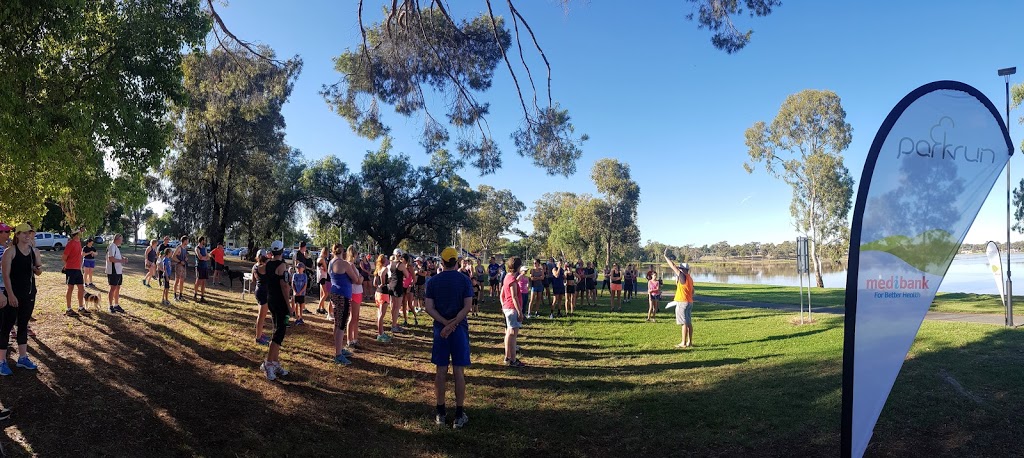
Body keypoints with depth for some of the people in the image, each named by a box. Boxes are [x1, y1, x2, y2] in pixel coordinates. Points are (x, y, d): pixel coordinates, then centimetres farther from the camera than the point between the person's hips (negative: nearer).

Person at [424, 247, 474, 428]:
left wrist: (446, 323, -10)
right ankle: (459, 415, 8)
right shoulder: (464, 280, -4)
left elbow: (429, 308, -5)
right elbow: (467, 307, -13)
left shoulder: (433, 281, 1)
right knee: (459, 371, 3)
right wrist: (453, 324, -14)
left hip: (440, 329, 2)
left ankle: (440, 413, 15)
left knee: (441, 371, 8)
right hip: (460, 329, -1)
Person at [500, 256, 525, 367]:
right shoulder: (513, 279, -16)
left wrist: (503, 306, 21)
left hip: (507, 307, 10)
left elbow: (501, 295, 18)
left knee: (509, 333, 16)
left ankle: (508, 357, 24)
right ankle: (512, 360, -4)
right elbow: (514, 297, -20)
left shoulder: (507, 277, 14)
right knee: (513, 333, -7)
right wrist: (520, 312, -19)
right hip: (513, 308, -10)